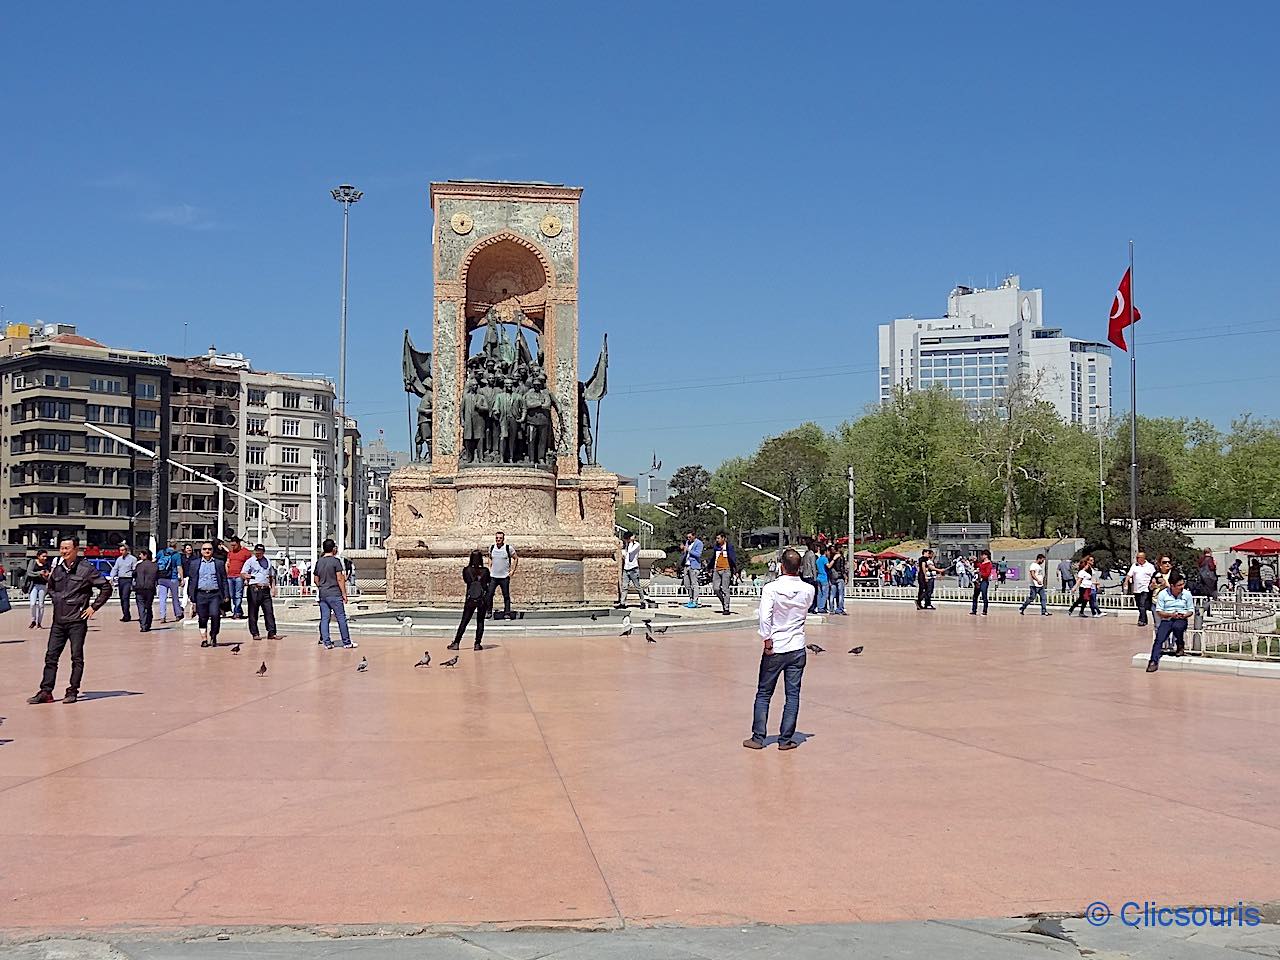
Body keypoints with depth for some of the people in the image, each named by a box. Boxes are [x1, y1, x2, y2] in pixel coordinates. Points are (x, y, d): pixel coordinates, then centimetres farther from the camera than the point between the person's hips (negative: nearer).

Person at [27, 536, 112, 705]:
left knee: (77, 657, 2)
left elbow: (106, 588, -6)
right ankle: (46, 692, 8)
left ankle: (72, 692, 9)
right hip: (58, 621, 5)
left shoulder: (86, 568, -7)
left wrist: (93, 607, -7)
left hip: (77, 621, -5)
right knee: (51, 656, 4)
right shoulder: (57, 569, 10)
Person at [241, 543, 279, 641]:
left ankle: (271, 633, -1)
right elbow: (242, 574, -5)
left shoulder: (268, 562, 17)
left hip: (265, 589, 4)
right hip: (254, 589, -4)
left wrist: (273, 587, 13)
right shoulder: (250, 561, 3)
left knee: (269, 611, -1)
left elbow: (272, 576, 24)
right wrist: (246, 576, -28)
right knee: (253, 612, 0)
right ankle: (255, 633, 7)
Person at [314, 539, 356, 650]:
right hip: (334, 594, -6)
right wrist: (344, 594, -7)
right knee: (341, 618, 0)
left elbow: (316, 580, 13)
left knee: (324, 619, 7)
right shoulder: (335, 561, -9)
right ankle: (347, 643, 3)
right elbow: (340, 579, -12)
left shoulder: (319, 562, 8)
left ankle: (326, 642, 5)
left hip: (322, 594, 6)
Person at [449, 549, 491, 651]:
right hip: (483, 600, 0)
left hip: (470, 600, 0)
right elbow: (489, 582, 9)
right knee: (480, 622, 9)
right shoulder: (485, 571, -6)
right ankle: (477, 644, 6)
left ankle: (456, 643, 6)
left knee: (464, 622, 7)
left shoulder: (466, 570, -6)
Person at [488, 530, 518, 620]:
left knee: (506, 596, 3)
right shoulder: (491, 548, 4)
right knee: (489, 595, -3)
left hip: (505, 577, -2)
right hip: (493, 576, 2)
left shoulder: (509, 548, -6)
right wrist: (490, 568, 12)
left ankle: (507, 613, 11)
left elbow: (516, 558, 4)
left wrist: (512, 571, -1)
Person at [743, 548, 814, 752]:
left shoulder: (771, 588, -13)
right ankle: (785, 740, 8)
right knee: (793, 695, 7)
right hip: (797, 649, 2)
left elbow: (765, 617, -21)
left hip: (775, 649, -2)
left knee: (763, 694, 9)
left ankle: (758, 738, 11)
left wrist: (767, 642, -11)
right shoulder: (808, 590, -3)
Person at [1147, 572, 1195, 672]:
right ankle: (1154, 662, -26)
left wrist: (1184, 615, -13)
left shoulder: (1187, 594, 3)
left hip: (1181, 620, 0)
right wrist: (1170, 614, -17)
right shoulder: (1163, 594, -1)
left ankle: (1180, 645, -6)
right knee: (1159, 639, -22)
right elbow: (1159, 611, 0)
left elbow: (1191, 610, 9)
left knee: (1177, 627, -37)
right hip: (1166, 620, 0)